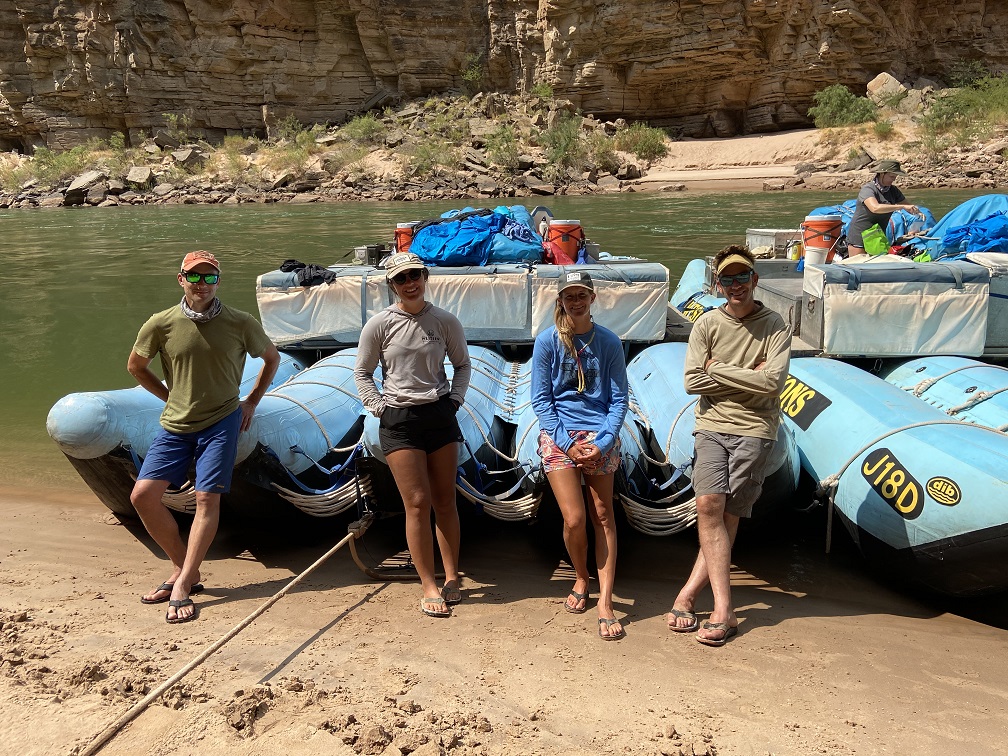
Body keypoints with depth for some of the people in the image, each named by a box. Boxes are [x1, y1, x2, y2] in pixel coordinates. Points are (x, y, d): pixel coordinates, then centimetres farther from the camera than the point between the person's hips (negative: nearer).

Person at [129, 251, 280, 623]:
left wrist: (251, 401, 8)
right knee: (142, 495, -3)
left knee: (207, 498, -9)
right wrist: (170, 397, 10)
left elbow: (272, 358, 12)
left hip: (221, 423, -3)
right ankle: (185, 569, 12)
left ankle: (182, 587, -3)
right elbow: (136, 366, 14)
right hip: (175, 425, 3)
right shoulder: (161, 324, -4)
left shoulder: (241, 324, -6)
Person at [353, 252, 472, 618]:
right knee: (418, 503, -4)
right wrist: (379, 406, -4)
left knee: (445, 501, 8)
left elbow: (462, 364, 15)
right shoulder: (380, 324, -4)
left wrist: (456, 398, 3)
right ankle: (429, 587, 6)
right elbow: (362, 373, 6)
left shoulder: (445, 321, 1)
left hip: (440, 415, 2)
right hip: (398, 420, -2)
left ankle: (451, 577, 21)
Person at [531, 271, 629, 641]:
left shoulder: (609, 342, 1)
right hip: (558, 436, -1)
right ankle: (581, 580, 23)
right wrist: (567, 443, -9)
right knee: (574, 519, -5)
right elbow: (541, 399, 0)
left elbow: (619, 399, 3)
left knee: (603, 516, 1)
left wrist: (602, 443, -10)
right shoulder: (547, 341, -1)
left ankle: (605, 602, 6)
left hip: (600, 435, 1)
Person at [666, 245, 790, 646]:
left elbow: (773, 381, -12)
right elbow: (692, 381, -4)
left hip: (754, 430, -1)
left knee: (728, 516, -2)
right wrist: (748, 377, -5)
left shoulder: (774, 326, 2)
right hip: (711, 426, 1)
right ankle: (724, 610, -9)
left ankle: (687, 596, 6)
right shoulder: (707, 324, 6)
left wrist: (718, 369, -8)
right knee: (708, 505, -14)